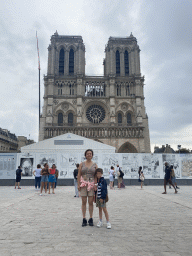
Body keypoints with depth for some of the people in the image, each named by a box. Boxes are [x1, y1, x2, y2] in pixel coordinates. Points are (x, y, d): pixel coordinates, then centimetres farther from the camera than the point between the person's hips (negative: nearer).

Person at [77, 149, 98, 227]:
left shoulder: (95, 165, 7)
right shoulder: (82, 164, 6)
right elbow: (79, 175, 5)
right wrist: (78, 185, -3)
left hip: (92, 185, 0)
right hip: (83, 184, 0)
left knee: (91, 202, 3)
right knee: (84, 202, 3)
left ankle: (91, 219, 15)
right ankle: (84, 219, 12)